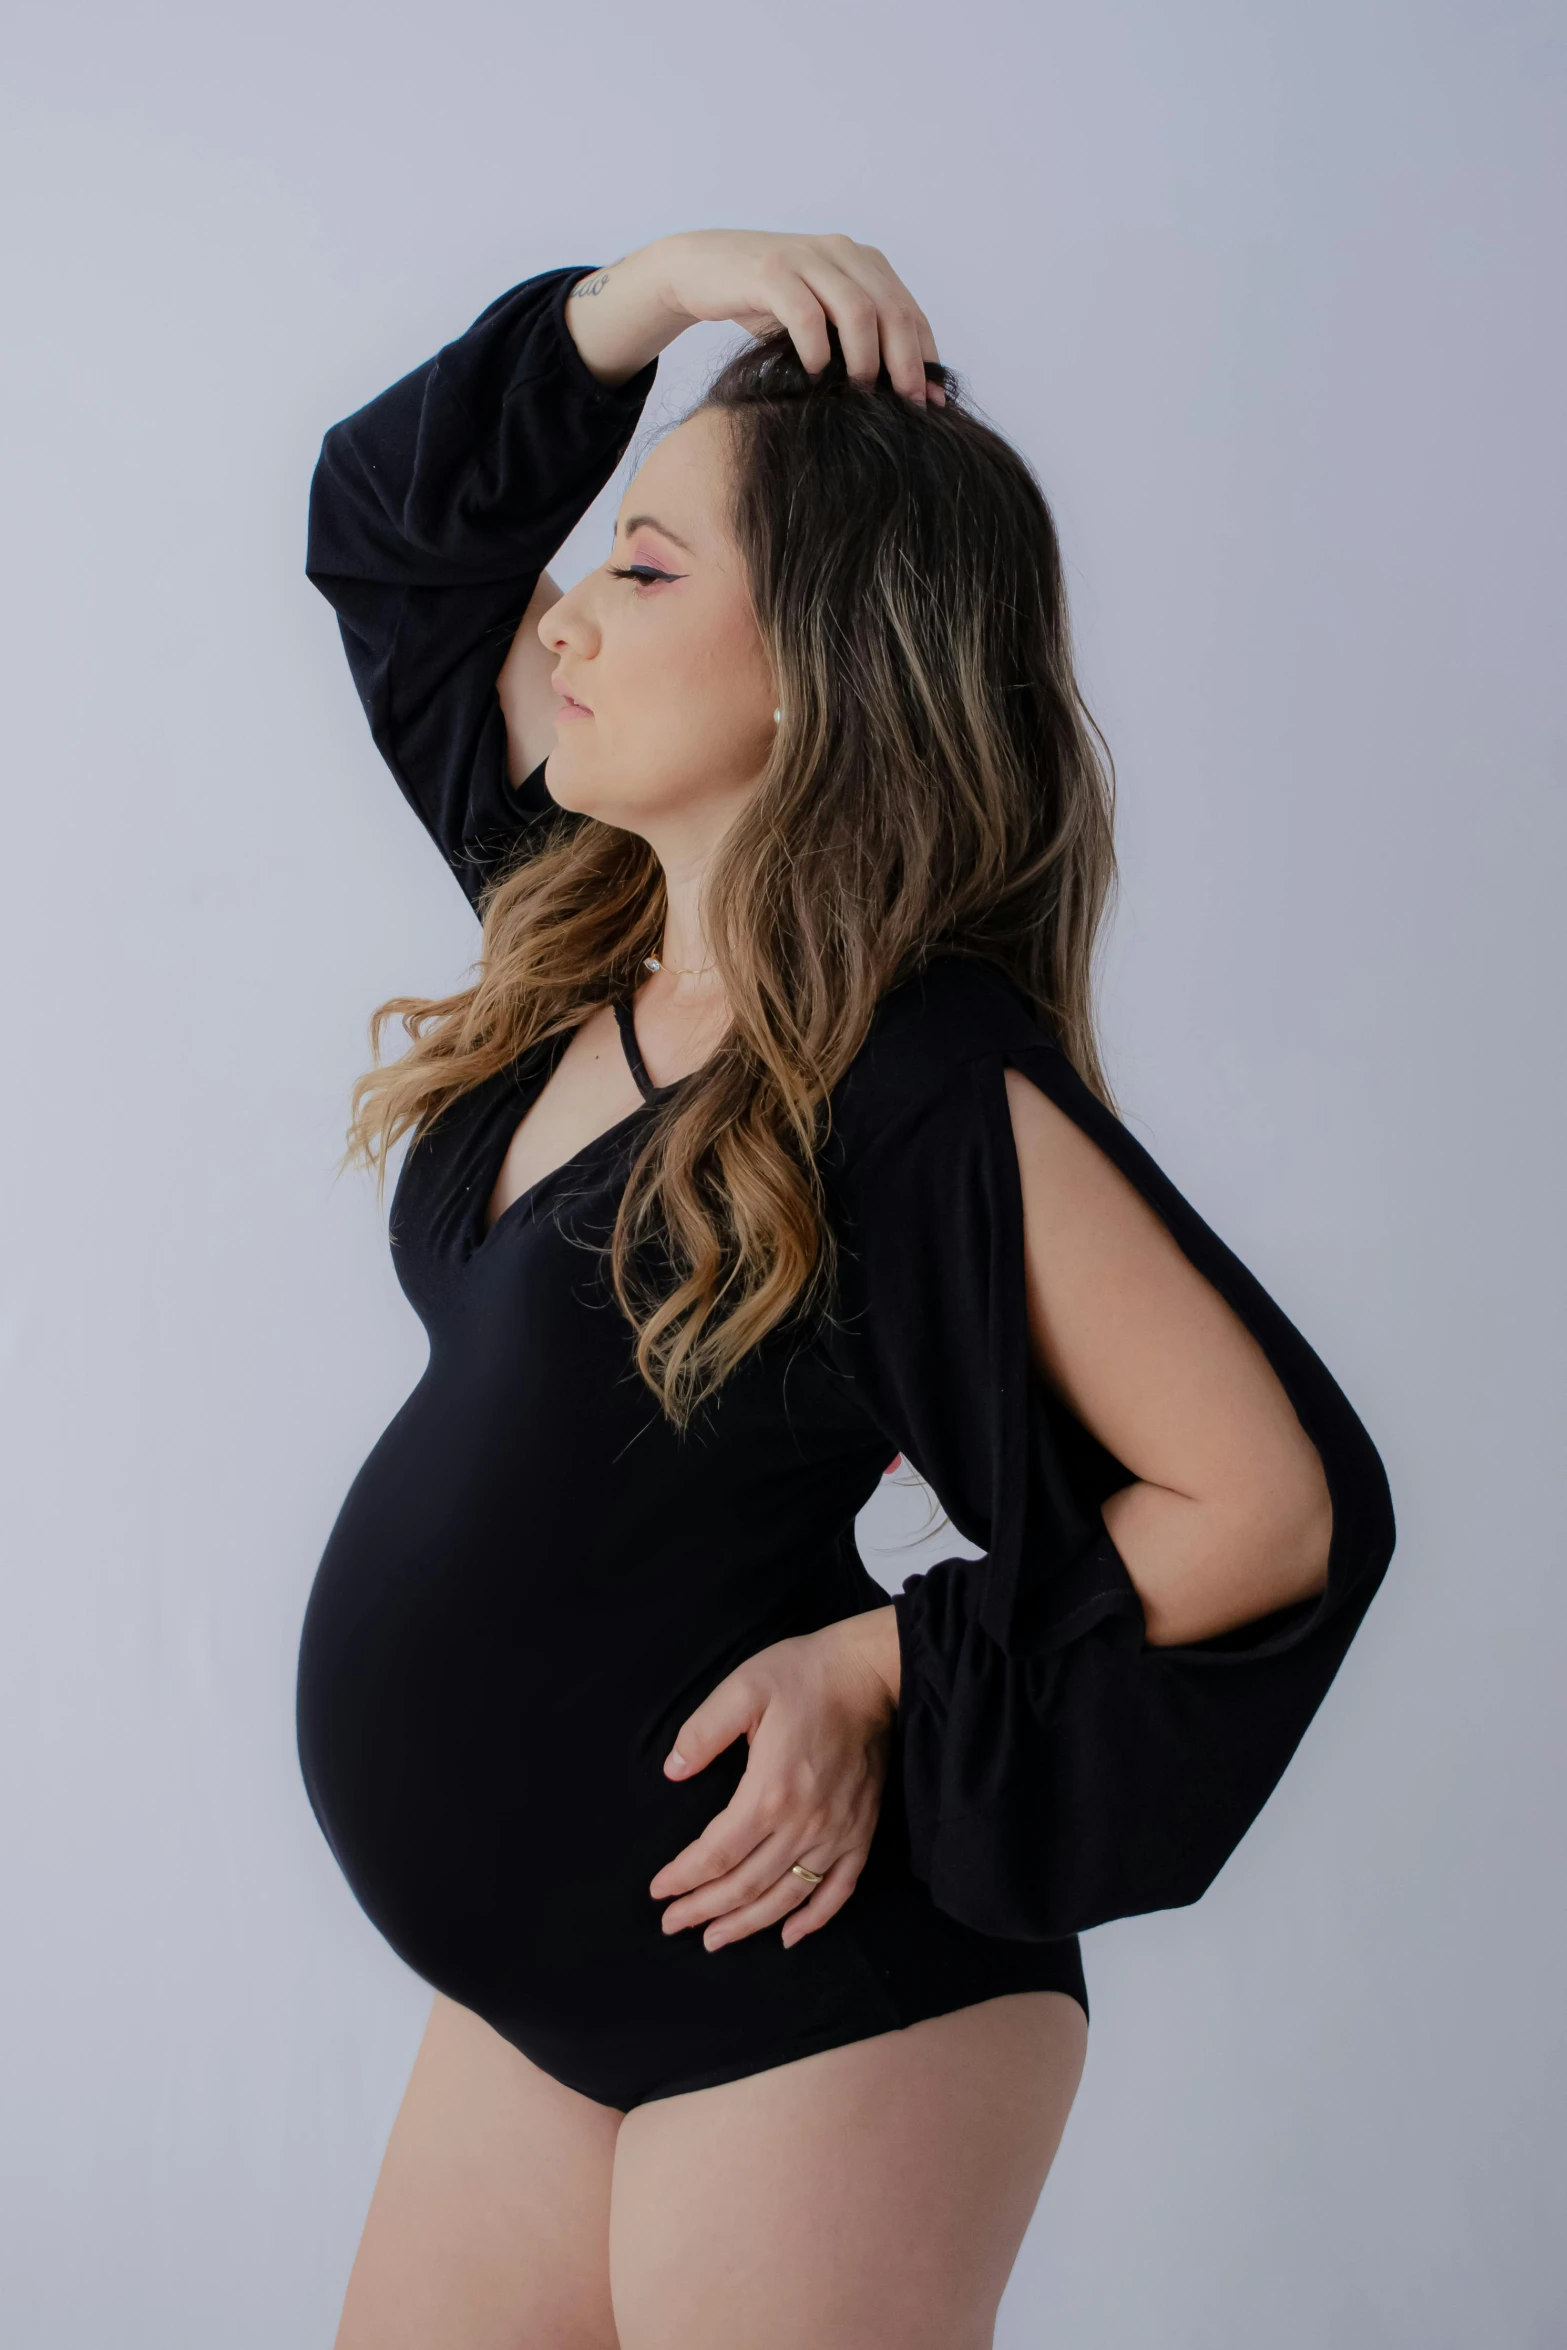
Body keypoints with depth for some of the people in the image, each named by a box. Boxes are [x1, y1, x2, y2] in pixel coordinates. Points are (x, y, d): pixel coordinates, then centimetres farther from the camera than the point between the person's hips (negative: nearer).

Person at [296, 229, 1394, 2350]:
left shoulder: (925, 1088, -21)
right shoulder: (589, 929, 2)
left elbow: (1287, 1503, -18)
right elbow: (391, 509, 13)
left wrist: (876, 1665, -17)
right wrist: (656, 290, 0)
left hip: (807, 2001, -7)